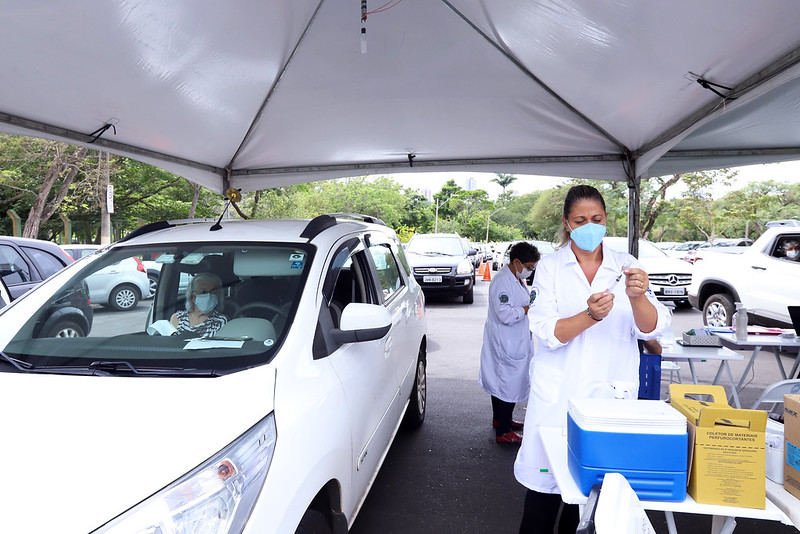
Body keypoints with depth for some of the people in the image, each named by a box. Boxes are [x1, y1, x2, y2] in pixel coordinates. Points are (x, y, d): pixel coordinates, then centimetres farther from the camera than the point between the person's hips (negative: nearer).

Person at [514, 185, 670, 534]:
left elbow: (652, 329, -5)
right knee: (545, 491, 5)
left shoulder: (626, 266, 4)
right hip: (558, 396, -1)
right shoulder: (550, 267, 1)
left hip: (610, 395, 1)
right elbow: (546, 332, -9)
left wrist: (638, 298, -25)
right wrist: (590, 316, -26)